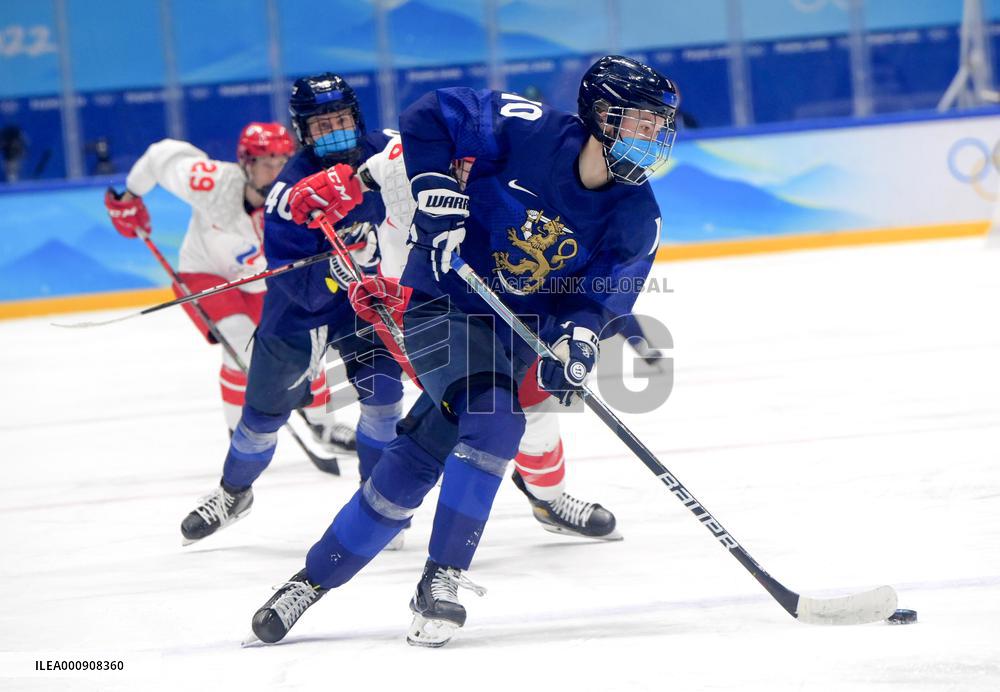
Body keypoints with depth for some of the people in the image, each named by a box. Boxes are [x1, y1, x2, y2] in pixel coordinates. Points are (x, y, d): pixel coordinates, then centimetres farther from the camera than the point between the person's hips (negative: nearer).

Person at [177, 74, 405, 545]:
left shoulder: (380, 153, -18)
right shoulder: (290, 190, -29)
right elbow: (293, 278, -31)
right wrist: (334, 272, -46)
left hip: (364, 295, 2)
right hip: (298, 308, -2)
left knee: (382, 391, -15)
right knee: (265, 411, 9)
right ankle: (233, 493, 36)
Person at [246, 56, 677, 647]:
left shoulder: (637, 217, -7)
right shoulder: (528, 130, -19)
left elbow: (598, 295, -8)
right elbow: (427, 119, -13)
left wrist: (578, 338, -28)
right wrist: (438, 196, -21)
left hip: (516, 331, 4)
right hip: (444, 304, -4)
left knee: (415, 463, 1)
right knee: (494, 416, -27)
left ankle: (317, 578, 13)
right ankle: (442, 578, -17)